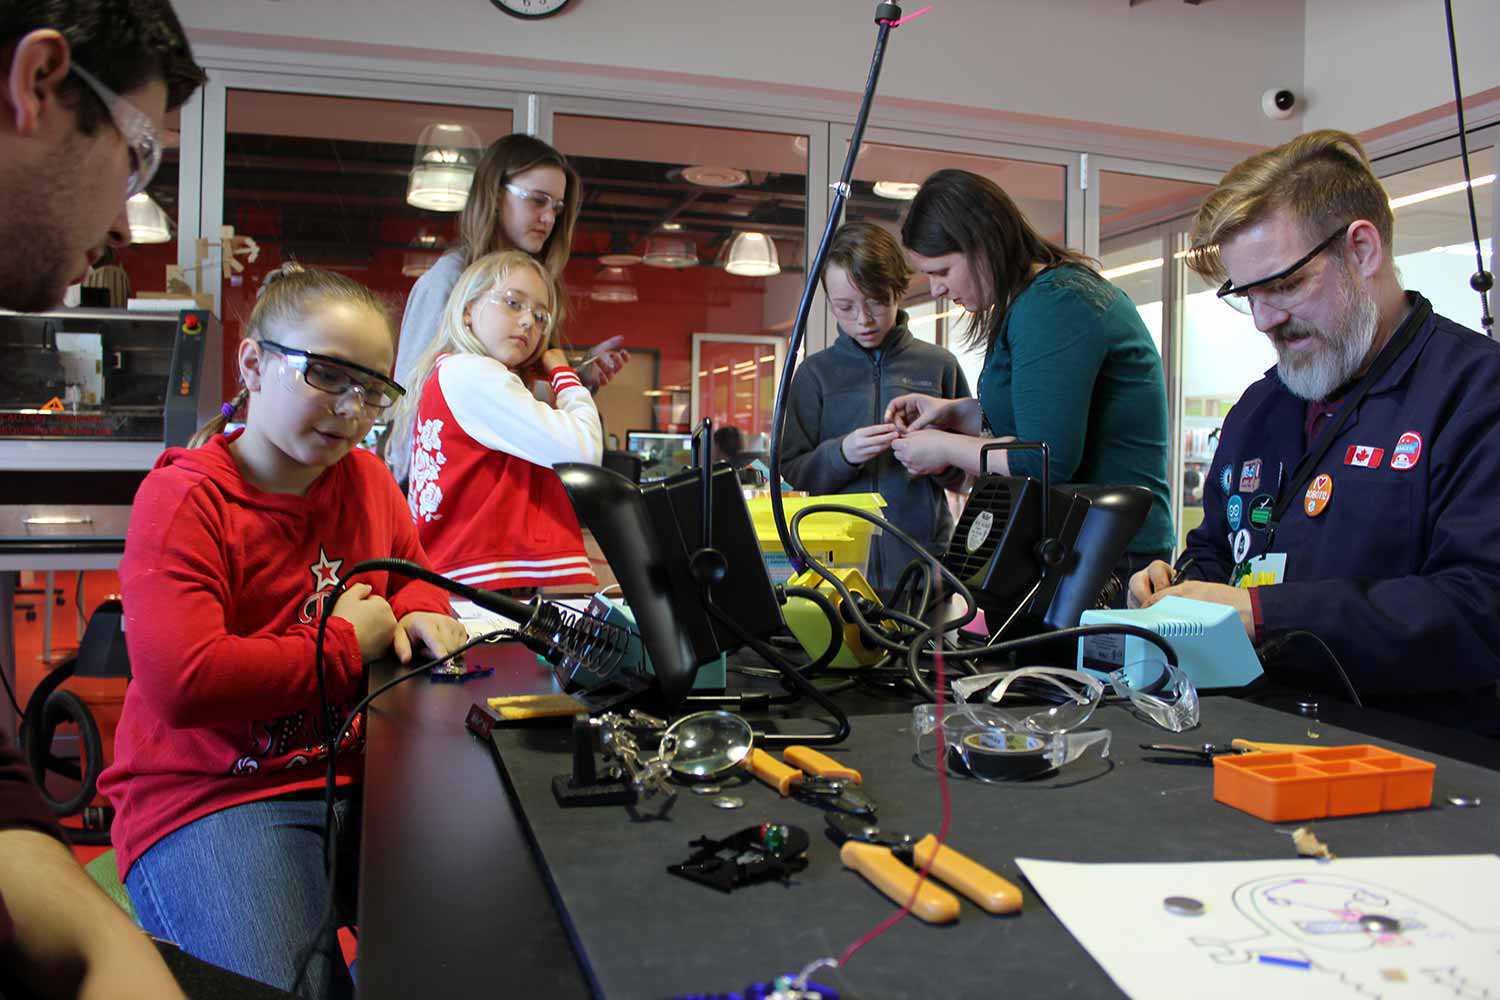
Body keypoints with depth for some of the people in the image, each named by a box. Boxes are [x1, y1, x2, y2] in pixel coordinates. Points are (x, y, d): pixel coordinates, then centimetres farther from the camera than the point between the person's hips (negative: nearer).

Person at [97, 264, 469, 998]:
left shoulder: (367, 479, 7)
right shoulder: (183, 498, -13)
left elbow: (410, 570, 26)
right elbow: (181, 681, -25)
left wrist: (418, 610, 1)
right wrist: (347, 643, -14)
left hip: (352, 774, 6)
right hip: (209, 795, -6)